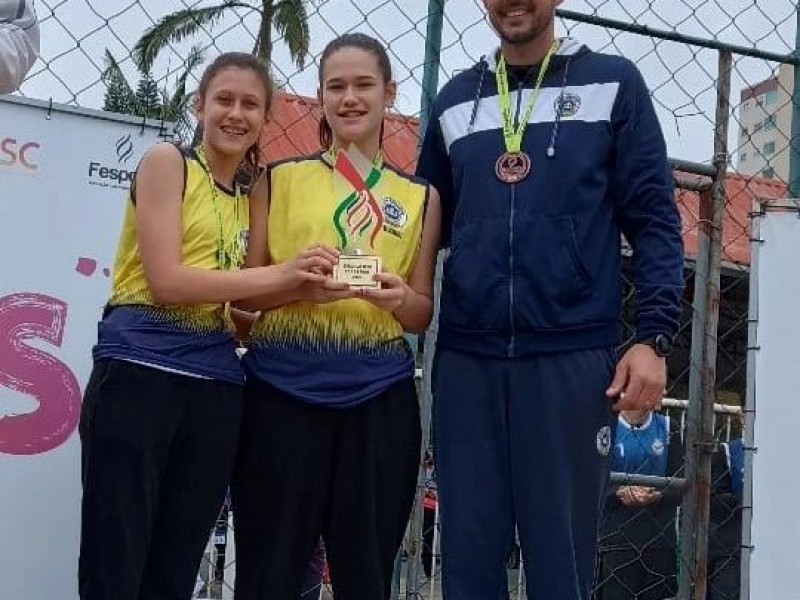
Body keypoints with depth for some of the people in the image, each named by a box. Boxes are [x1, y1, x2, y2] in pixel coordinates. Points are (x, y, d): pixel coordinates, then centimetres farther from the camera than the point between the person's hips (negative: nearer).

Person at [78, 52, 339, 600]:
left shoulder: (252, 199, 18)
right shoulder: (167, 162, 1)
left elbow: (239, 310, 15)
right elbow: (166, 281, -11)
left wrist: (302, 287, -1)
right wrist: (278, 275, -13)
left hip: (216, 390, 6)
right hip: (139, 373, -6)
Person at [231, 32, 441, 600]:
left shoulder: (419, 197, 11)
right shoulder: (280, 179, 8)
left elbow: (423, 313, 12)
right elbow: (245, 289, 6)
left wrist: (399, 299, -11)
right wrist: (297, 285, -14)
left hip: (379, 398, 1)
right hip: (282, 392, -1)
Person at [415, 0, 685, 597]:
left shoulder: (613, 83, 6)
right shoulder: (456, 98, 15)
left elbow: (654, 217, 1)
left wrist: (654, 336, -9)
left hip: (573, 357, -3)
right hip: (464, 359, 3)